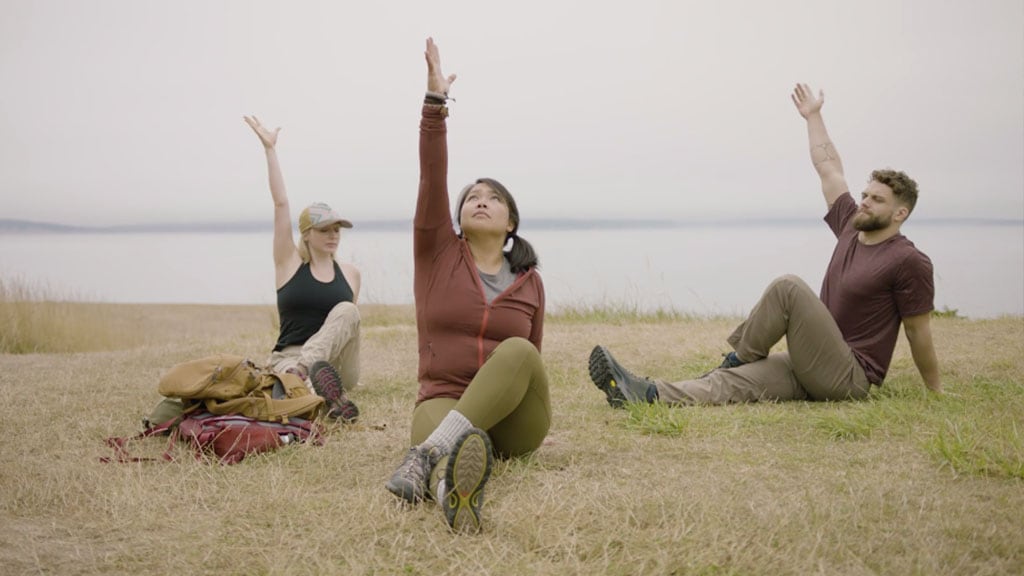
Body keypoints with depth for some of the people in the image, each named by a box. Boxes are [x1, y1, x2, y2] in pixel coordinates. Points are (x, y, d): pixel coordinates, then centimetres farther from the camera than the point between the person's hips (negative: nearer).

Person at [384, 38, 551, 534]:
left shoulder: (529, 282, 13)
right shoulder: (437, 254, 10)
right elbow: (432, 177, -2)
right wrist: (435, 102, -10)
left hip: (514, 420, 1)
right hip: (444, 400, -1)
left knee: (518, 351, -33)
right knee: (450, 438, -38)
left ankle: (429, 455, -52)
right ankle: (448, 478, -75)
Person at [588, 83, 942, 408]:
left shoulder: (908, 261, -8)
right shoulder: (851, 229, 13)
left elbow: (919, 331, -3)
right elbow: (829, 169, 23)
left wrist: (935, 389, 4)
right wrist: (813, 116, 33)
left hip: (850, 377, -7)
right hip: (817, 367, 7)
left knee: (788, 288, -24)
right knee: (736, 381, -18)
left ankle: (739, 356, -5)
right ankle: (647, 394, -38)